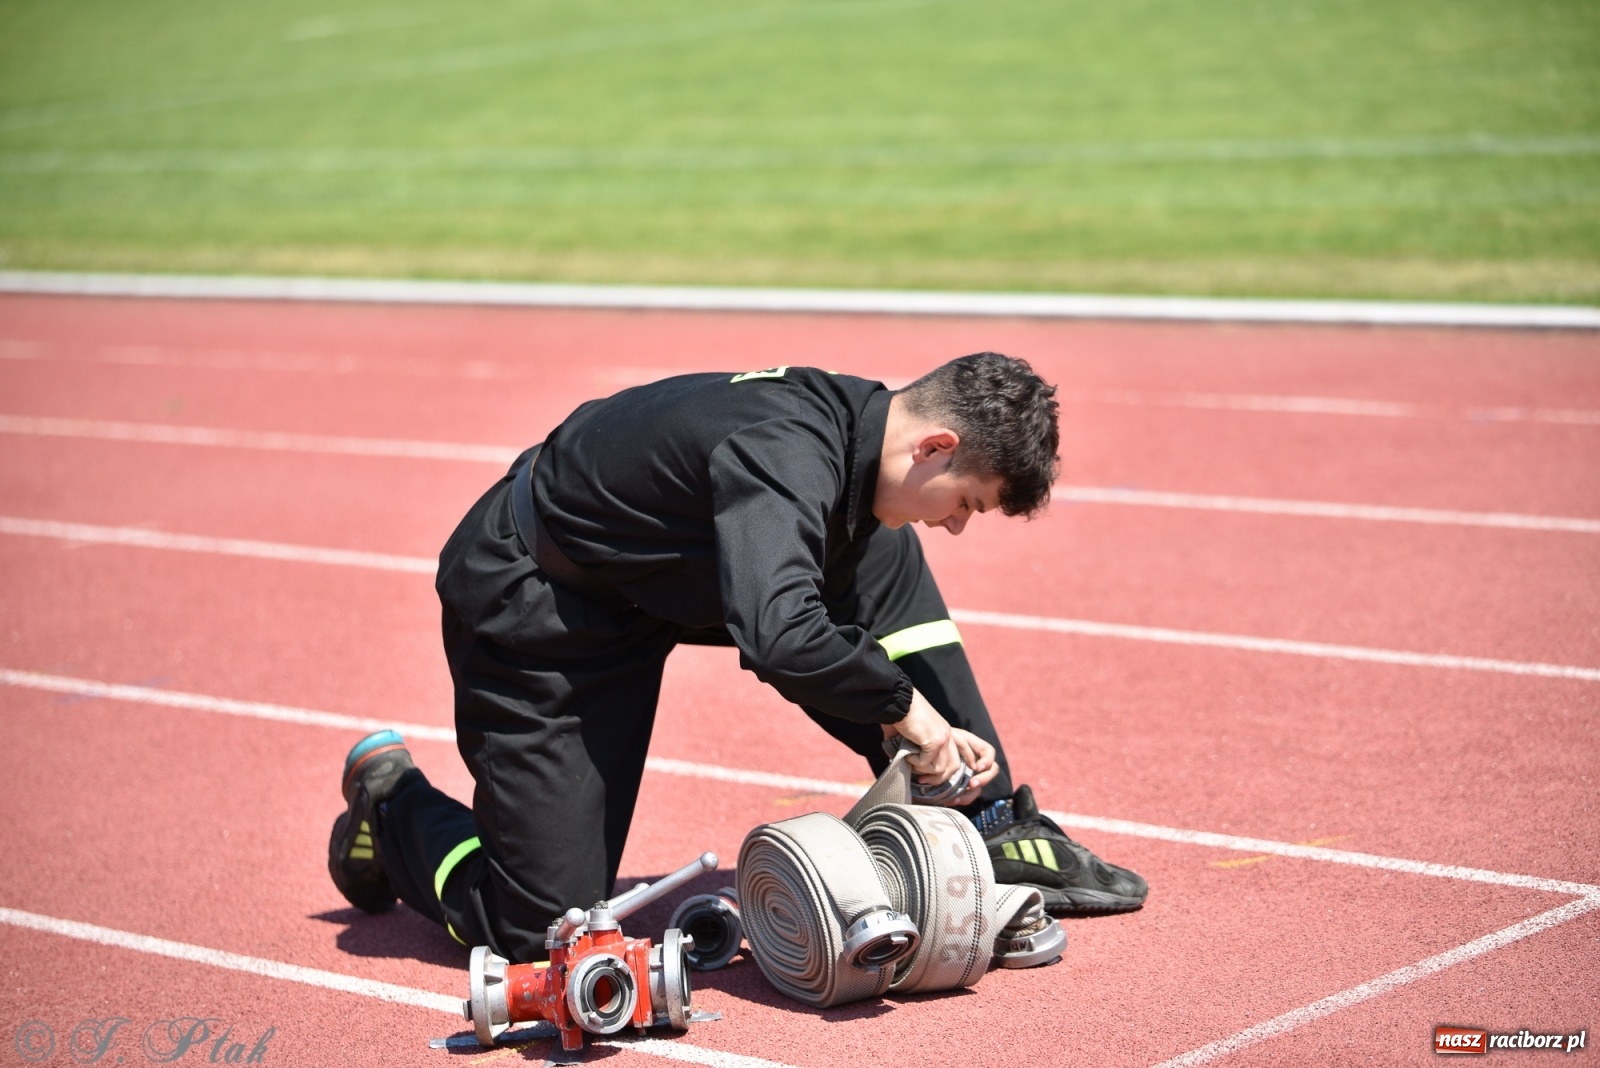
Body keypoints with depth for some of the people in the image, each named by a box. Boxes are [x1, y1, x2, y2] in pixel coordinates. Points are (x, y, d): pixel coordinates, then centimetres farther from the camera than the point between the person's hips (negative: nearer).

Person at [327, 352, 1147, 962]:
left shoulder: (857, 426, -5)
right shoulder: (785, 453, -33)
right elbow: (782, 639, -48)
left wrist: (934, 738, -3)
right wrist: (904, 707, -32)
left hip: (656, 578, 9)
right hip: (532, 605, -9)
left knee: (886, 561, 0)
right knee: (542, 926, -9)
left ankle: (993, 829, 5)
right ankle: (391, 802, 19)